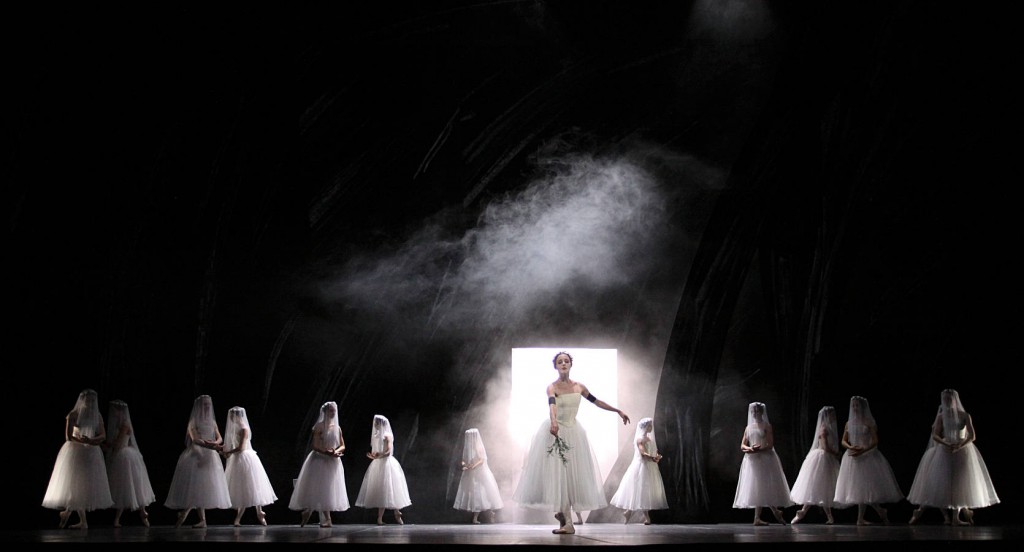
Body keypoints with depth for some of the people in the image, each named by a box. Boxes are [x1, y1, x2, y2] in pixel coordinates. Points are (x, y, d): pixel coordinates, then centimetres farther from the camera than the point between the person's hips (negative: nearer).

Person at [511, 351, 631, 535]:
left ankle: (562, 512, 18)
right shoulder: (552, 387, -11)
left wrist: (618, 411, 18)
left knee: (572, 474, 3)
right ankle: (567, 523, -9)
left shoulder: (579, 386, 4)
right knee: (557, 473, -7)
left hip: (573, 432, 5)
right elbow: (552, 404, -31)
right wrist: (553, 422, -51)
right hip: (556, 431, -5)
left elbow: (596, 401, 15)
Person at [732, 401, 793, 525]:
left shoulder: (766, 426, 0)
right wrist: (749, 449, -11)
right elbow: (742, 446, 11)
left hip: (764, 459, -5)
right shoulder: (748, 428, 15)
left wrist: (757, 450, -19)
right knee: (756, 489, -1)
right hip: (752, 461, 5)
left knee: (764, 488, -8)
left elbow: (770, 445, -9)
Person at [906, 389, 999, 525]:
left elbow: (972, 436, -7)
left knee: (960, 483, 0)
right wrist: (946, 444, -22)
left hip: (962, 451, 0)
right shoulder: (941, 417, 4)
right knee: (940, 483, -4)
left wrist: (959, 446, -22)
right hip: (944, 452, 0)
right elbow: (935, 436, -4)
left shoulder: (964, 416, 0)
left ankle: (956, 517, 6)